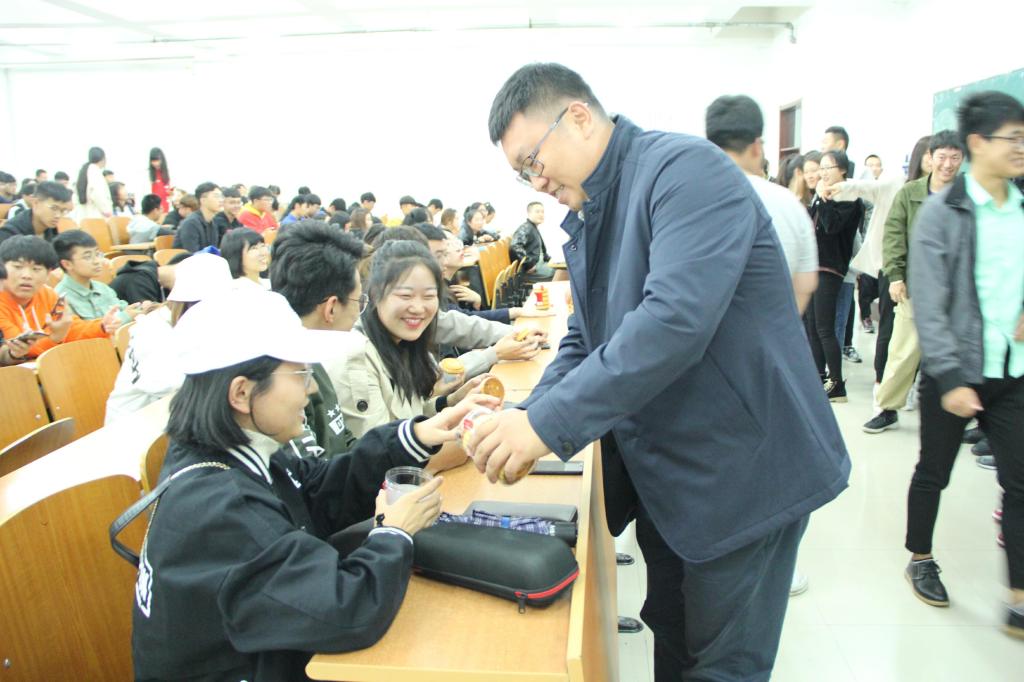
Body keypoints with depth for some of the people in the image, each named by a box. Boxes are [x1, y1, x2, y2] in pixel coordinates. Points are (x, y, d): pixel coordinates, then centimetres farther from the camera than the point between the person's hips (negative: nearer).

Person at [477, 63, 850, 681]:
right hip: (660, 475, 8)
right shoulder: (587, 219, 9)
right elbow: (584, 342, 10)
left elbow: (676, 318, -32)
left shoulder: (686, 169, -19)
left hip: (745, 469, -8)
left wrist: (549, 422, -32)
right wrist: (525, 420, -8)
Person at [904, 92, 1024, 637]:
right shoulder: (942, 212, -10)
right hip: (954, 372, -5)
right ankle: (920, 559, 33)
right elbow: (928, 305, -15)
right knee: (933, 474, 12)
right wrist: (951, 377, -19)